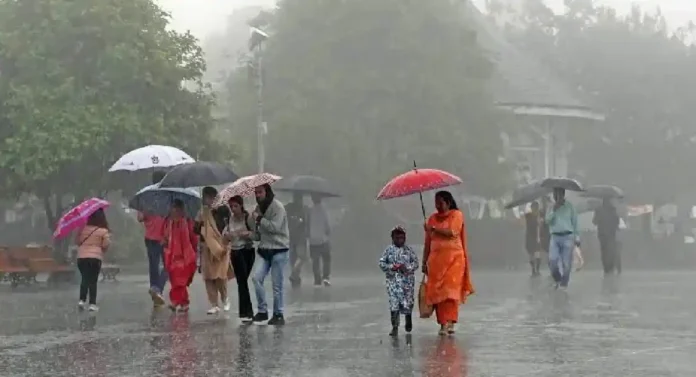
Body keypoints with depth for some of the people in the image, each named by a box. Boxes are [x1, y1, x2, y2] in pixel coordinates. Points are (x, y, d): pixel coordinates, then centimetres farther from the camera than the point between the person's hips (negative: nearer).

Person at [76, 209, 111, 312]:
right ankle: (92, 303, 0)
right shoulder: (103, 231, -8)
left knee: (85, 279, 12)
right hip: (96, 257, -2)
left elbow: (77, 241, 8)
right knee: (93, 281, 3)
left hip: (81, 257, 2)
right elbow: (106, 245, -7)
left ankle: (82, 300, -1)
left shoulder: (83, 229, 1)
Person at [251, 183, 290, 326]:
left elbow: (275, 227, -20)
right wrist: (251, 234, 2)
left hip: (279, 250, -6)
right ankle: (262, 311, -1)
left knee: (277, 284, -2)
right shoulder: (259, 208, 13)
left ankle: (278, 315, 10)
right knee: (257, 278, -11)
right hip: (265, 250, 6)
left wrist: (259, 219, -16)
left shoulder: (277, 207, -9)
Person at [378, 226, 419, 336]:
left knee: (407, 301, 4)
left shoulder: (409, 250, 2)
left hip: (407, 279, 0)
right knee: (393, 303, -5)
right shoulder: (389, 250, 4)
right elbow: (381, 263, 4)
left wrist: (407, 268, -16)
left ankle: (408, 320, 34)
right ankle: (395, 327, -1)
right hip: (393, 280, 0)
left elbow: (415, 262, 1)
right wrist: (391, 267, -12)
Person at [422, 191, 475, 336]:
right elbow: (427, 242, 14)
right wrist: (424, 261, 10)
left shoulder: (457, 214, 4)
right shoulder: (432, 218, 14)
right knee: (437, 291, -5)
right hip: (436, 258, 3)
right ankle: (443, 323, 0)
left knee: (451, 289, -13)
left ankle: (450, 322, -17)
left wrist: (434, 229, -6)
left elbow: (452, 232, -13)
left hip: (453, 257, -3)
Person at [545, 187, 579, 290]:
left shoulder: (569, 206, 3)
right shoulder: (551, 207, 9)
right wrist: (554, 209, -14)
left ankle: (563, 284, 10)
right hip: (555, 237, 1)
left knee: (566, 263, -3)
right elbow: (548, 220, -4)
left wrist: (577, 238, 4)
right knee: (552, 260, -12)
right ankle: (557, 279, 14)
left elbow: (575, 222, 6)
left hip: (567, 237, -1)